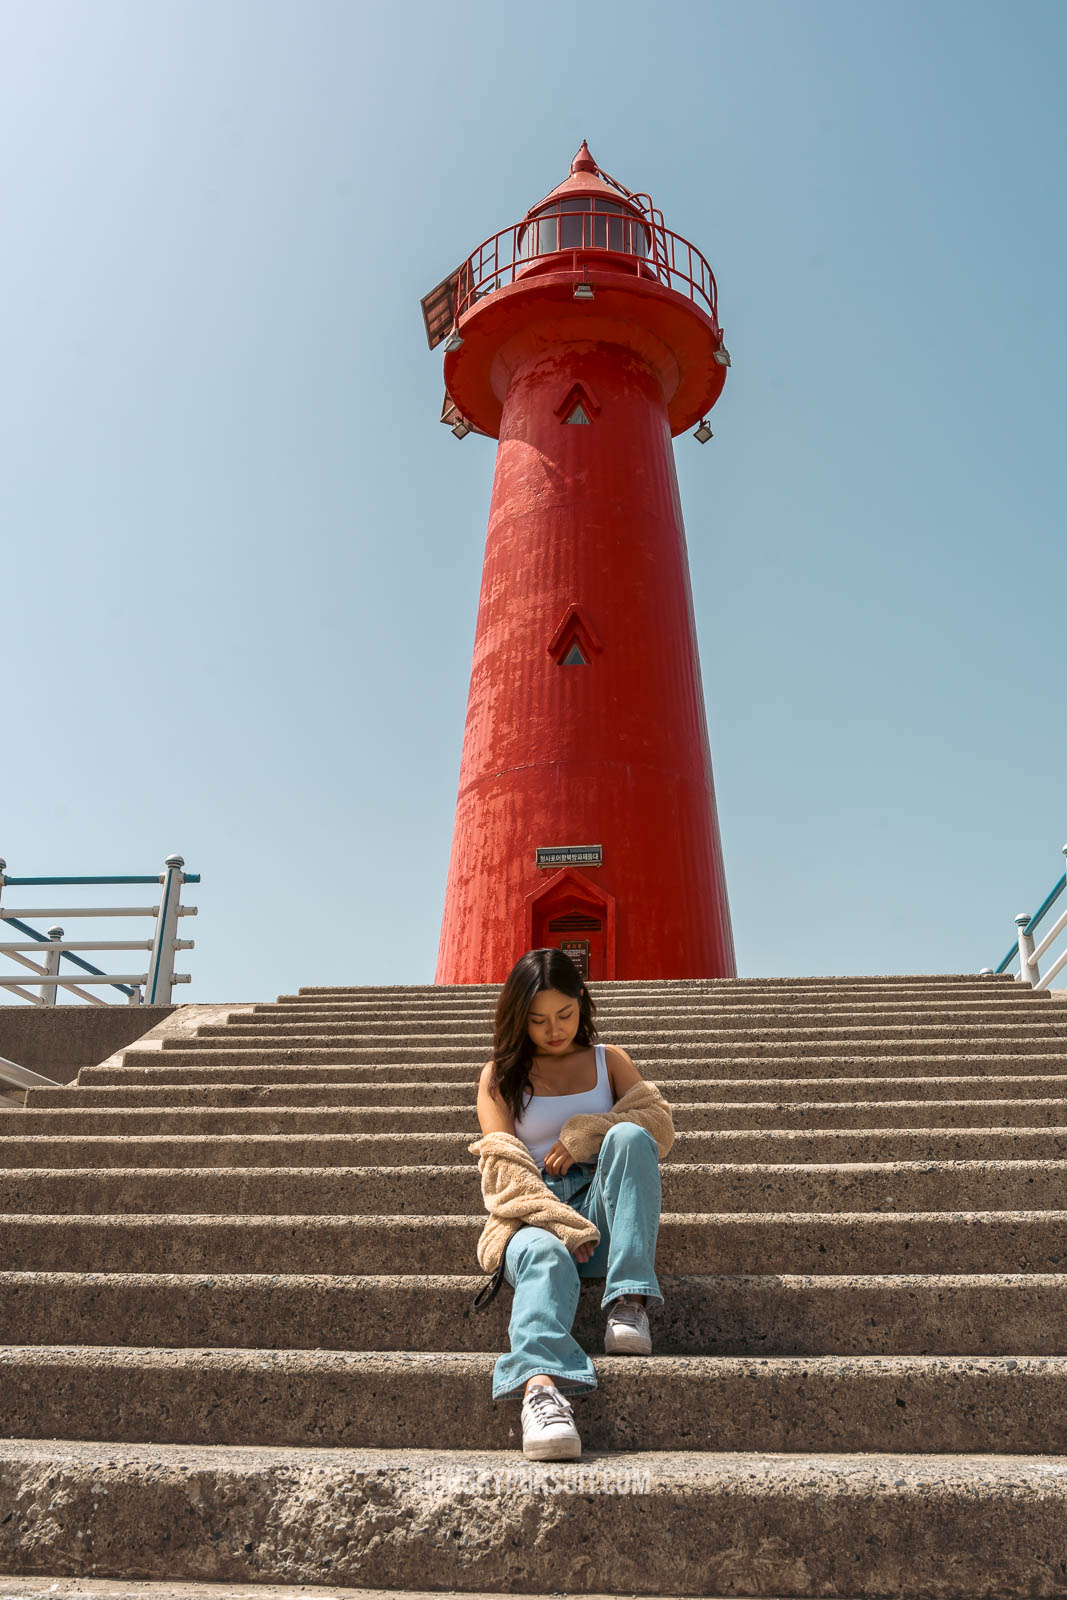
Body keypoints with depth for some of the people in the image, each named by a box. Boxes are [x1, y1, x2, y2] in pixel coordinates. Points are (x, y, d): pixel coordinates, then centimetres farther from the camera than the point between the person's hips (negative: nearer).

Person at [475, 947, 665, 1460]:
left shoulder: (609, 1061, 20)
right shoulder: (499, 1075, 14)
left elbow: (658, 1131, 9)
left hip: (600, 1209, 1)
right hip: (533, 1213, -1)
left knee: (629, 1136, -31)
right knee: (544, 1254, -39)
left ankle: (628, 1302, -35)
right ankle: (540, 1387, -62)